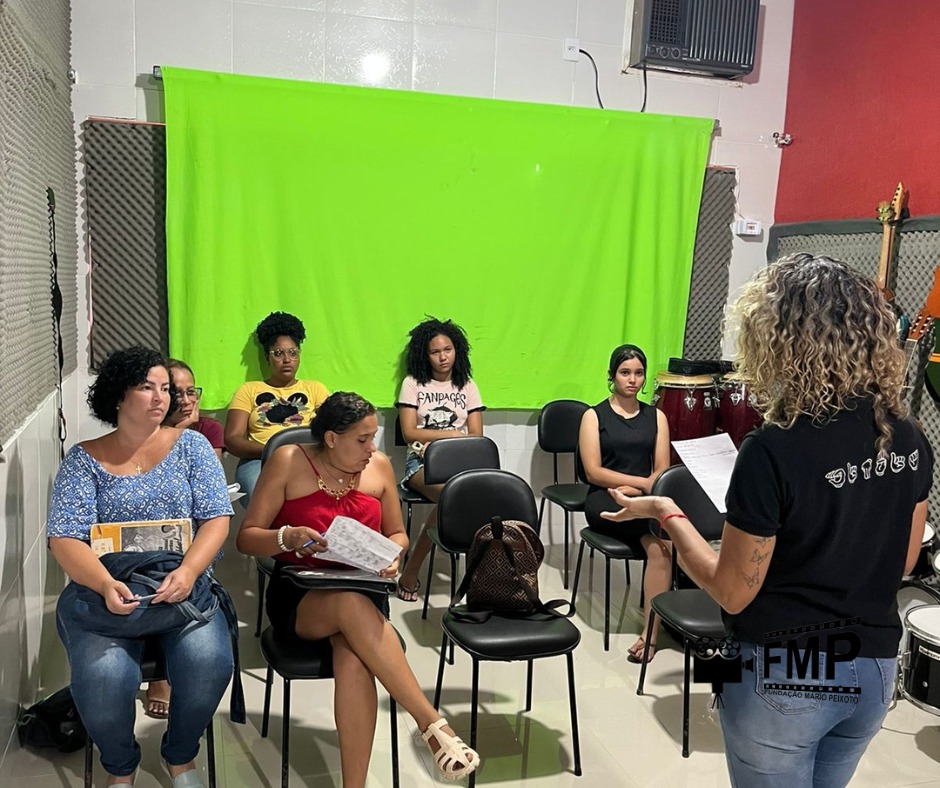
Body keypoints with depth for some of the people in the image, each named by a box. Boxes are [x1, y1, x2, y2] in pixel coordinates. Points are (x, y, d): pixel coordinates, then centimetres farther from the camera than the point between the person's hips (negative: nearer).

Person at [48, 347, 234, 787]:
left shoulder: (190, 446, 6)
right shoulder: (84, 460, 4)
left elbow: (216, 518, -1)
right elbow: (65, 540, -4)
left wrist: (187, 572, -21)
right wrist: (106, 585, -24)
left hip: (182, 583, 1)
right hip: (102, 587, 0)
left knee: (209, 662, -28)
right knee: (104, 677, -29)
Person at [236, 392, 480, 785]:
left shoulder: (379, 466, 4)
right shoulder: (288, 461, -5)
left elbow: (397, 534, 15)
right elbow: (246, 538, -4)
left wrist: (392, 556, -8)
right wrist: (287, 537, -25)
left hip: (364, 592, 2)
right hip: (298, 593, -2)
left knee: (354, 657, -34)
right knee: (351, 605, -38)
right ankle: (432, 723, -33)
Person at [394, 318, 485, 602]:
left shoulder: (467, 386, 16)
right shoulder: (413, 384, 9)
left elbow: (476, 437, 7)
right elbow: (409, 432, -2)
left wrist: (433, 442, -7)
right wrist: (454, 434, -4)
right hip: (422, 462, -3)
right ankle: (411, 573, -23)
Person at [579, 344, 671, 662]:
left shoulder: (656, 416, 16)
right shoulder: (594, 416, 7)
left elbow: (662, 471, 7)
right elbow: (594, 472, -4)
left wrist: (635, 490, -13)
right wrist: (643, 482, -14)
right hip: (604, 500, -2)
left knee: (659, 546, -31)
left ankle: (650, 632, -27)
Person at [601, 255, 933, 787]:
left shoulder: (775, 450, -26)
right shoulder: (911, 440, -6)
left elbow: (733, 593, -17)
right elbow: (903, 562, 7)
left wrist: (667, 513, -6)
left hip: (783, 677, -6)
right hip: (875, 671, 6)